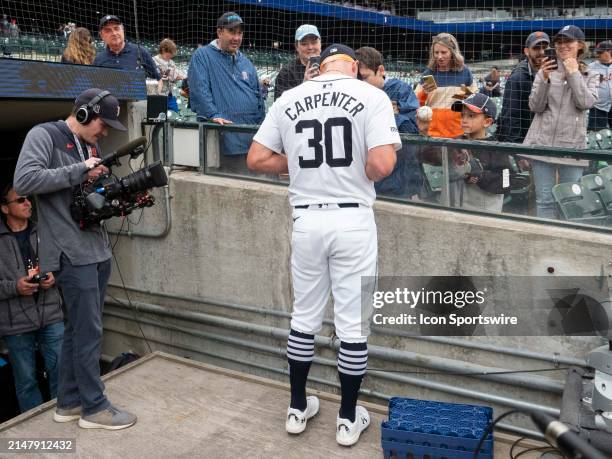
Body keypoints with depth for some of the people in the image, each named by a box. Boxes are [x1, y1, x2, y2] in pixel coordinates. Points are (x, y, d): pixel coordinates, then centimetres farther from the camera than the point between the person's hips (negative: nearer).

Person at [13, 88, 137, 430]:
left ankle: (69, 402, 26)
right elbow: (24, 181, -20)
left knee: (79, 330, 14)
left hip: (98, 251, 8)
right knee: (90, 332, -2)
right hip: (72, 253, -8)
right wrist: (79, 171, -18)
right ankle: (95, 407, 11)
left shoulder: (91, 146, 18)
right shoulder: (44, 135, -5)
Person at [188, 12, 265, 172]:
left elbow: (258, 97, 20)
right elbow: (199, 91, -12)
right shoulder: (202, 56, 1)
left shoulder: (245, 62, 20)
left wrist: (261, 127, 12)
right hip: (221, 139, -6)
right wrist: (214, 115, -23)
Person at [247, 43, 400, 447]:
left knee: (304, 318, 18)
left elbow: (257, 159, 6)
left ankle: (298, 408, 32)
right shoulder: (372, 96, -3)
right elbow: (381, 165, -16)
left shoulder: (289, 99, 6)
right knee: (353, 323, 10)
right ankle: (348, 419, 24)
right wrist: (360, 175, 6)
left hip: (307, 220, 3)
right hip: (353, 220, -3)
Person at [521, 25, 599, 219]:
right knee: (544, 200, 3)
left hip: (572, 145, 0)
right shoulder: (545, 70, 7)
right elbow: (535, 107, 0)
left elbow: (585, 103, -9)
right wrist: (544, 79, -13)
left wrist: (573, 73, -6)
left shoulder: (590, 76, 9)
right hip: (542, 143, 0)